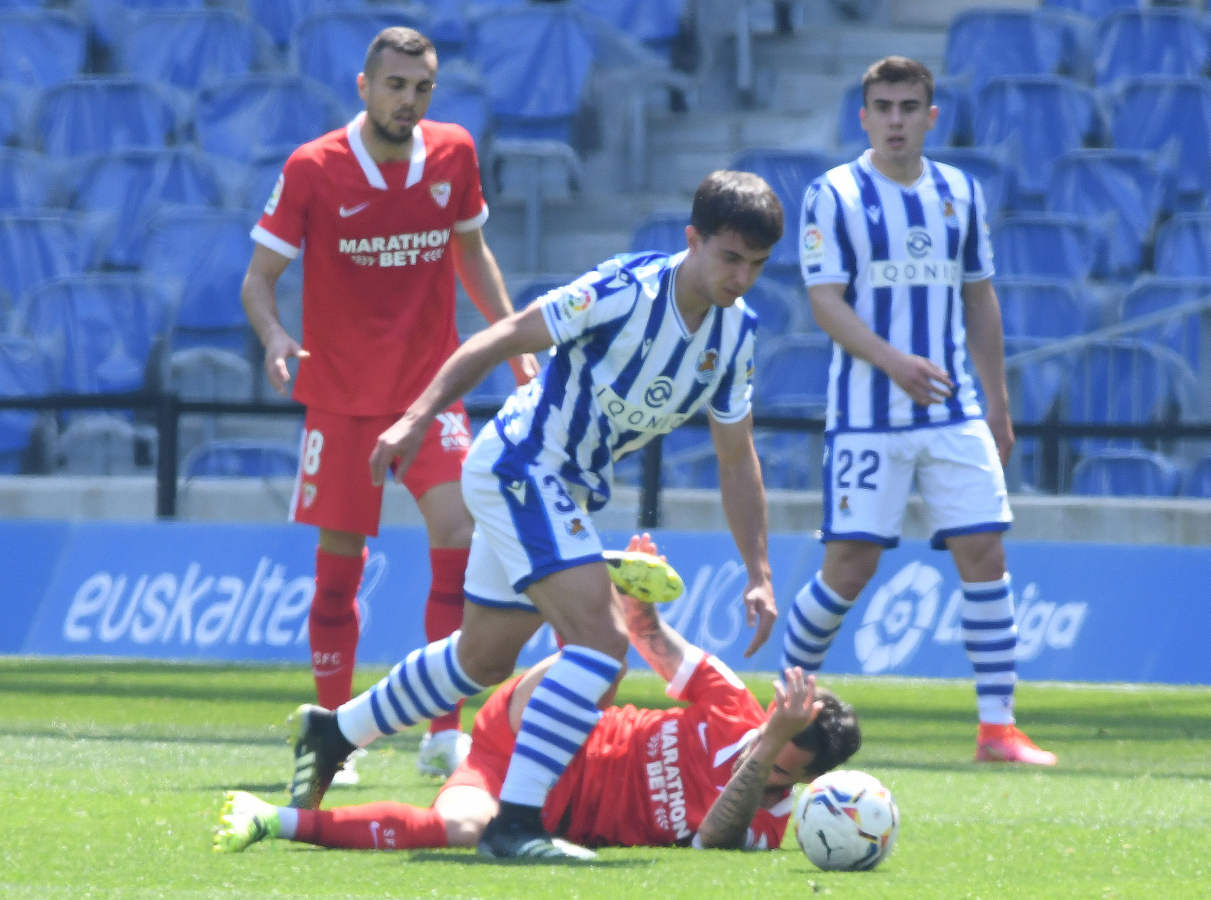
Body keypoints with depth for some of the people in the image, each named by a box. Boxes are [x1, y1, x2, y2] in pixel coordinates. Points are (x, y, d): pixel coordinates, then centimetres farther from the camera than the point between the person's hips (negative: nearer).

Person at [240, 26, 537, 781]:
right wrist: (273, 335, -26)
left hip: (429, 390, 2)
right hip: (341, 398, -2)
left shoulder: (453, 156, 0)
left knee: (457, 533, -16)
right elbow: (260, 277, -6)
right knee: (339, 562, 3)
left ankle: (446, 733, -14)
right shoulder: (313, 170, -10)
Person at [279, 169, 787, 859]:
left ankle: (332, 732, 40)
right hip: (520, 466, -9)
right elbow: (499, 342, -17)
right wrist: (418, 419, -23)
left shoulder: (736, 334, 0)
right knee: (602, 638, -23)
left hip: (570, 490, 9)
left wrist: (759, 575, 4)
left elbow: (738, 461, 8)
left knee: (484, 660, 21)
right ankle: (516, 821, -25)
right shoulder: (625, 290, -22)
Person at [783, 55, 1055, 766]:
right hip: (866, 416, -4)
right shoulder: (833, 195, -3)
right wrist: (894, 362, -24)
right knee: (851, 565, -6)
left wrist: (999, 407, 16)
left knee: (984, 552, -5)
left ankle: (998, 727, -3)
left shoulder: (960, 193, 11)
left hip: (954, 412, 4)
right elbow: (825, 301, -10)